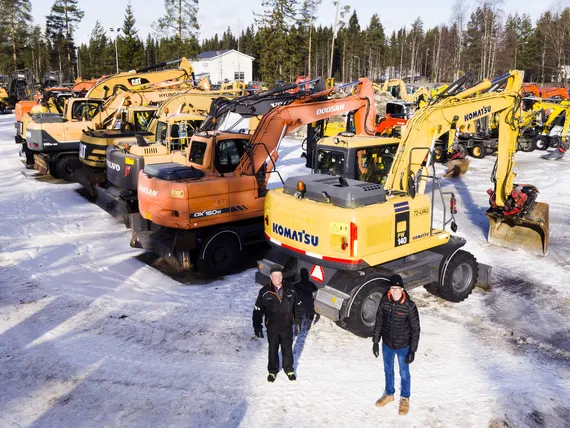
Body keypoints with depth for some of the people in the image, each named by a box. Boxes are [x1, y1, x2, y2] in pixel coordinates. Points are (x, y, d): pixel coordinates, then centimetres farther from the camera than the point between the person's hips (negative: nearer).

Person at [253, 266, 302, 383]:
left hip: (287, 327, 1)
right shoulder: (264, 292, -11)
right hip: (272, 328, -1)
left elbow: (297, 307, 5)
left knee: (287, 349, 15)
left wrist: (297, 322, 5)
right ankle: (272, 371, 33)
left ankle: (289, 369, 35)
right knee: (273, 350, 13)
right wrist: (257, 327, -5)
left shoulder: (290, 290, -6)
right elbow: (258, 310, -5)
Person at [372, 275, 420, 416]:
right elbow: (378, 321, -2)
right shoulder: (384, 301, -14)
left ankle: (405, 398, 41)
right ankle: (389, 394, 47)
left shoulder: (409, 306, -24)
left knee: (404, 373, 17)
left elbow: (415, 329, -15)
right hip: (387, 344, 3)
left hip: (403, 346, -3)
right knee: (388, 370, 23)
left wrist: (412, 351, -13)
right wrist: (375, 342, 2)